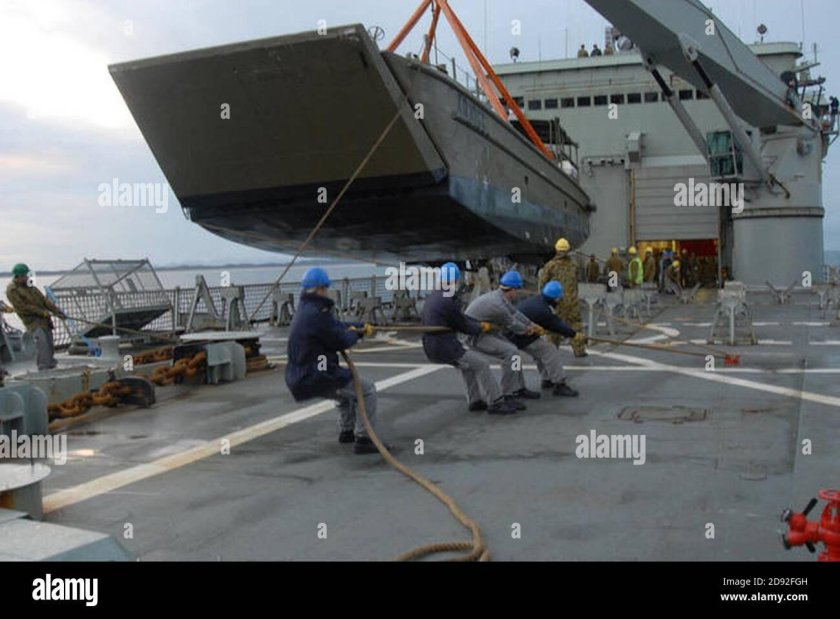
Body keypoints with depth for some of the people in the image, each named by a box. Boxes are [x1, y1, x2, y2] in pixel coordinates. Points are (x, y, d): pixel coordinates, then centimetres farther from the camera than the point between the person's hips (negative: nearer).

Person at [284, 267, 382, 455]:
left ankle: (346, 432, 39)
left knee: (347, 389, 32)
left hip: (300, 376, 10)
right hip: (315, 377, -10)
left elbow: (337, 325, 19)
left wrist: (362, 327, 11)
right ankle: (363, 440, -2)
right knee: (367, 390, -2)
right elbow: (342, 341, -14)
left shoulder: (305, 309, 12)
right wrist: (354, 333, 6)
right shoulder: (317, 313, -21)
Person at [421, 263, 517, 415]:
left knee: (468, 363, 24)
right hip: (445, 349, -9)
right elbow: (464, 326, -7)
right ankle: (496, 403, 4)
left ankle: (474, 401, 26)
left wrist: (479, 323, 12)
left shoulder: (432, 298, 11)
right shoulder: (449, 301, -18)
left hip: (432, 347, 9)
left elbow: (461, 317, 15)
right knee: (481, 364, -1)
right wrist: (482, 328, 11)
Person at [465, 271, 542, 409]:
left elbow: (514, 313, 15)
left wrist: (532, 325, 23)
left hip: (485, 330, 10)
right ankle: (508, 395, -15)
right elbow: (513, 325, -11)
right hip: (476, 336, -10)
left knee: (512, 350, 13)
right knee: (510, 352, -19)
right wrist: (527, 330, 10)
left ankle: (519, 389, 22)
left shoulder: (498, 295, 0)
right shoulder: (499, 305, -27)